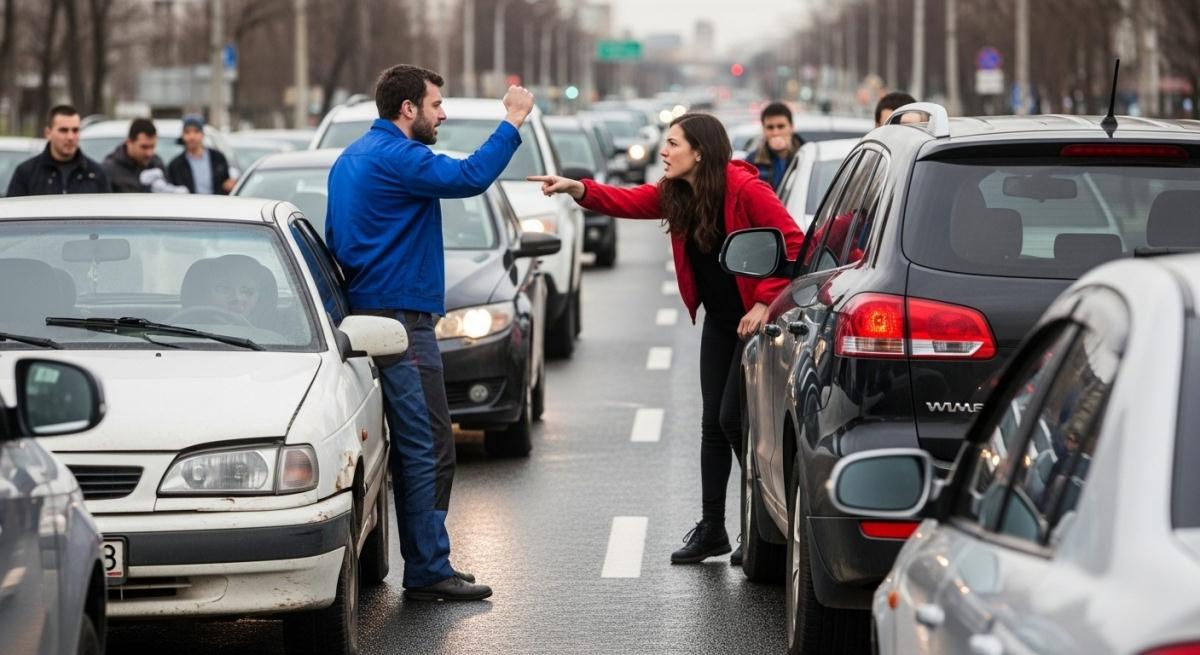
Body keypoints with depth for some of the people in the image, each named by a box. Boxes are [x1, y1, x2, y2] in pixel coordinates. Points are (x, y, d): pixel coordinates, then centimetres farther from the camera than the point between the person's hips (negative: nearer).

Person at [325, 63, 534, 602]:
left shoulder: (351, 158, 18)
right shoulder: (397, 157, -15)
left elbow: (336, 239, 25)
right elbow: (469, 178, -26)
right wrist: (512, 122, -17)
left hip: (368, 310, 11)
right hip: (400, 318, -11)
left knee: (413, 448, 14)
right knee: (428, 450, -9)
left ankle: (424, 562, 19)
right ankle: (428, 572, -8)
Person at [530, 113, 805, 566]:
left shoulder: (745, 189, -21)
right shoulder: (675, 193, 2)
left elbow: (793, 244, -21)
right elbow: (628, 202, -5)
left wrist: (765, 303, -22)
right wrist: (578, 189, -21)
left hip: (756, 320, -8)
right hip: (718, 321, 8)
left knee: (733, 418, -8)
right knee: (713, 421, 8)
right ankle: (711, 529, 15)